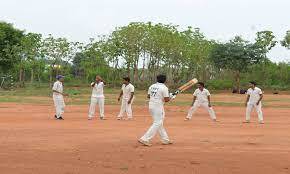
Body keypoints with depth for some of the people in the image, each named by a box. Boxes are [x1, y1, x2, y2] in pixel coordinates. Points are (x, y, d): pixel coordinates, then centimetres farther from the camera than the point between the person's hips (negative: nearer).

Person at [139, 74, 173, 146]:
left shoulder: (152, 86, 9)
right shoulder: (164, 88, -11)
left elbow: (148, 96, 15)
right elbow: (166, 99, -14)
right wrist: (169, 98, 7)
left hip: (151, 105, 8)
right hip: (158, 107, -8)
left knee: (159, 123, 17)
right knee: (157, 123, -4)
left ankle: (165, 139, 23)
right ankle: (145, 139, -12)